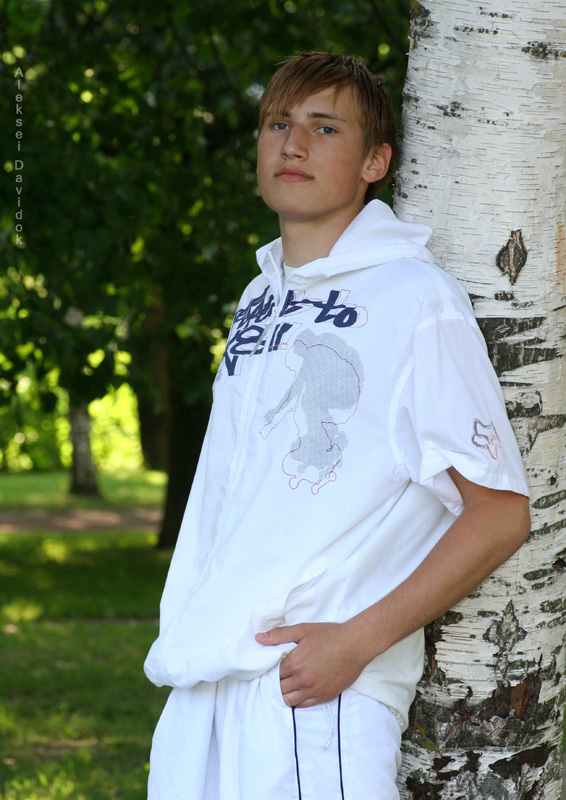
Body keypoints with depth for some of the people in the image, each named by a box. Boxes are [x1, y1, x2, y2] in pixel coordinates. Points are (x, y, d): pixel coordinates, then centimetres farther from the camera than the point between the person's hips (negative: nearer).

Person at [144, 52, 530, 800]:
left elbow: (500, 513, -9)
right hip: (202, 687, 7)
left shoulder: (417, 301, -6)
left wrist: (356, 641, -15)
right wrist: (188, 641, 12)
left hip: (319, 691, -7)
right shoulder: (259, 302, 16)